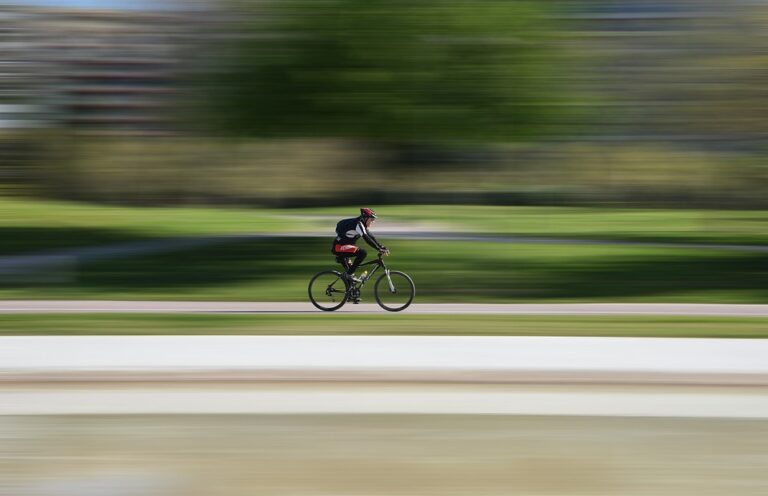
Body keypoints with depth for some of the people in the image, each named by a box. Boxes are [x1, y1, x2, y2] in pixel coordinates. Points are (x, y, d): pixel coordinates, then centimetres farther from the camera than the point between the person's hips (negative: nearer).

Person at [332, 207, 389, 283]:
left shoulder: (363, 226, 12)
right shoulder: (358, 224, -18)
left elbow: (371, 237, 14)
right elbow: (367, 239, -27)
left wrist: (382, 247, 3)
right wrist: (379, 249, -29)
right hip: (339, 247, -11)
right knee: (363, 252, -23)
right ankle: (349, 274, -17)